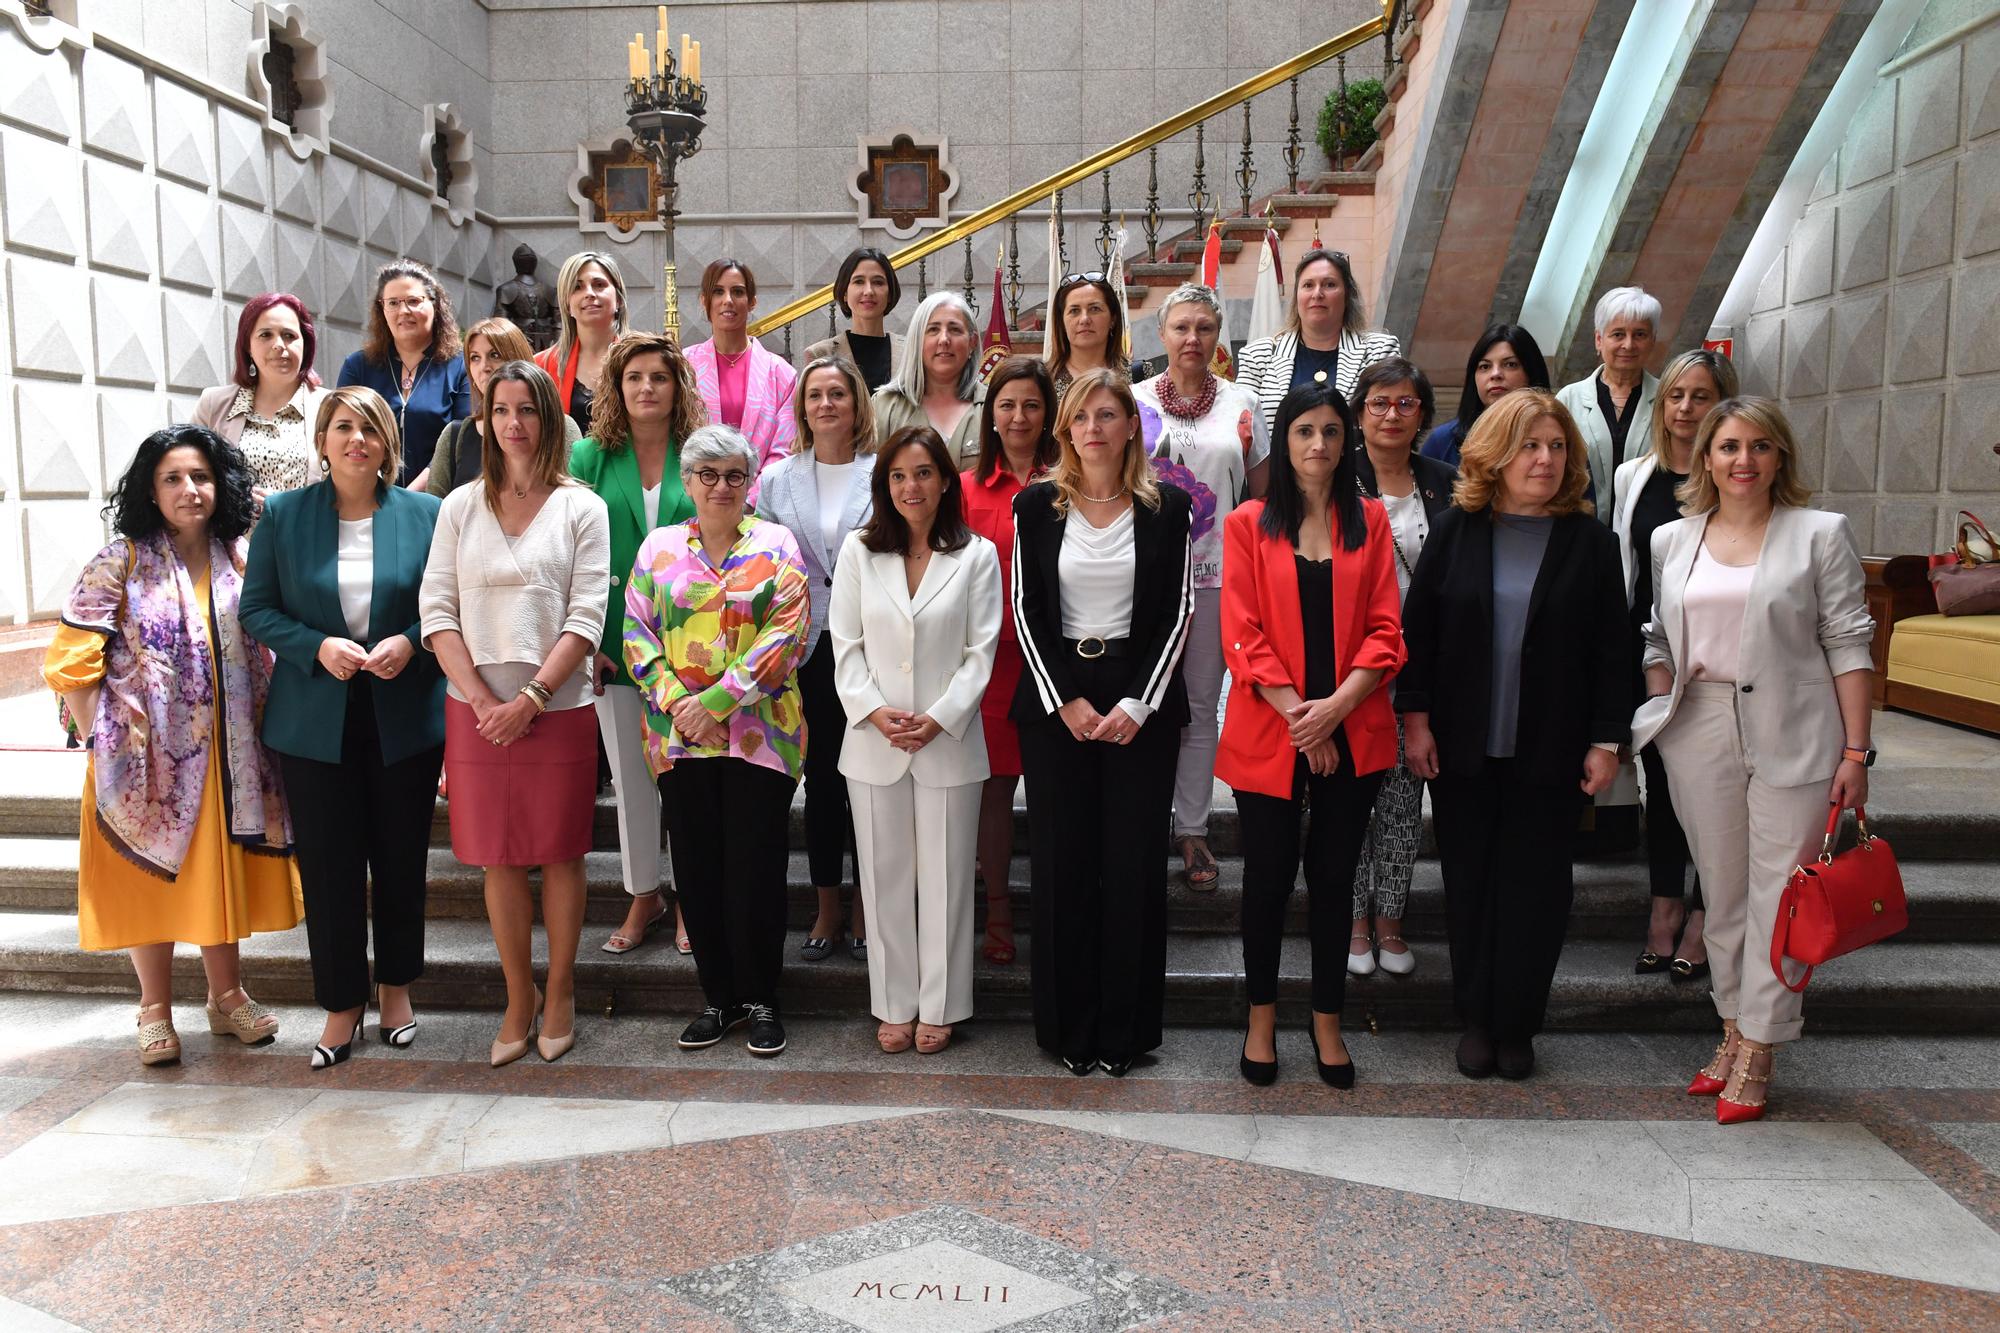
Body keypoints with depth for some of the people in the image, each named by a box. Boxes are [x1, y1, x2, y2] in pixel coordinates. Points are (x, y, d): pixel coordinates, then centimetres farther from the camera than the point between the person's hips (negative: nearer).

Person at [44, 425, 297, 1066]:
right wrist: (100, 737, -11)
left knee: (220, 870, 12)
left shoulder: (239, 560, 4)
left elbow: (262, 651, 10)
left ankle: (227, 995, 27)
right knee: (153, 872, 8)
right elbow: (70, 659, -7)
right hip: (147, 755, -3)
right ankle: (155, 1010, 22)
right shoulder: (120, 562, -6)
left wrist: (257, 726, 3)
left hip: (225, 752, 3)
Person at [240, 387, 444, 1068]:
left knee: (401, 859, 10)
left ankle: (396, 987, 30)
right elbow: (256, 608, 2)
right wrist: (317, 647, -14)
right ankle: (342, 1004, 20)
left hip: (405, 718, 0)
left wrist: (410, 642, -15)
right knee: (327, 865, 5)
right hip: (314, 722, 0)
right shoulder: (283, 514, 2)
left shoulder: (425, 513, 0)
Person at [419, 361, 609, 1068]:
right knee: (498, 857, 8)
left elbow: (585, 619, -6)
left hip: (558, 708, -2)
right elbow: (436, 610, 3)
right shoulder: (460, 506, 8)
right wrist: (480, 696, -9)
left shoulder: (582, 508, 1)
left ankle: (559, 992, 21)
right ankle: (518, 999, 21)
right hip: (476, 709, 2)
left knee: (560, 853, 6)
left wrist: (530, 698, -14)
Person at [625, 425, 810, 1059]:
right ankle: (718, 999, 22)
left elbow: (787, 634, -7)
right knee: (697, 868, 7)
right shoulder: (659, 547, 11)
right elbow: (637, 632, 6)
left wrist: (716, 700, -14)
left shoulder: (776, 545, 3)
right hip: (679, 737, 3)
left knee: (756, 868, 0)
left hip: (759, 733, -3)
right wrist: (675, 703, -9)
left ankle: (760, 1000, 15)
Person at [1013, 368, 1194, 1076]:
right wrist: (1064, 701, -8)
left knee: (1133, 863, 1)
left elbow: (1177, 612, 0)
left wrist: (1138, 702, -9)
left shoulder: (1166, 507, 2)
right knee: (1062, 860, 3)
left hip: (1140, 703, 0)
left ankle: (1126, 1029, 15)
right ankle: (1069, 1025, 17)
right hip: (1055, 701, 1)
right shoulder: (1037, 505, 4)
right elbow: (1027, 611, 2)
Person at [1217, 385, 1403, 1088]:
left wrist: (1336, 705, -13)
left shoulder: (1370, 520, 7)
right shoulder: (1248, 525, 2)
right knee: (1268, 877, 7)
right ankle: (1261, 1016, 24)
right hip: (1268, 733, -1)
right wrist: (1299, 717, -13)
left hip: (1352, 733, 2)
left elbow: (1385, 629, 1)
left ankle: (1327, 1021, 24)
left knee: (1334, 876, 10)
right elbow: (1242, 636, -4)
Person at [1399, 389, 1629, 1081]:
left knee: (1536, 888, 6)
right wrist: (1415, 719, -5)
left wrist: (1607, 741, -4)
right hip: (1462, 745, 1)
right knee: (1470, 882, 9)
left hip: (1550, 751, 0)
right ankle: (1476, 1018, 22)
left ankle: (1516, 1025, 20)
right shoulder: (1456, 530, 1)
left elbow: (1610, 652, 0)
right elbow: (1416, 629, 0)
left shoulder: (1591, 543, 0)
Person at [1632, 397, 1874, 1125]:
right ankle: (1733, 1031, 24)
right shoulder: (1671, 540, 9)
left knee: (1781, 892, 0)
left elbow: (1847, 644, -3)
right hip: (1701, 733, 3)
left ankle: (1756, 1051, 9)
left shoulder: (1820, 533, 0)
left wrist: (1855, 750, -8)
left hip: (1792, 736, -3)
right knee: (1722, 891, 11)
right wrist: (1661, 712, 1)